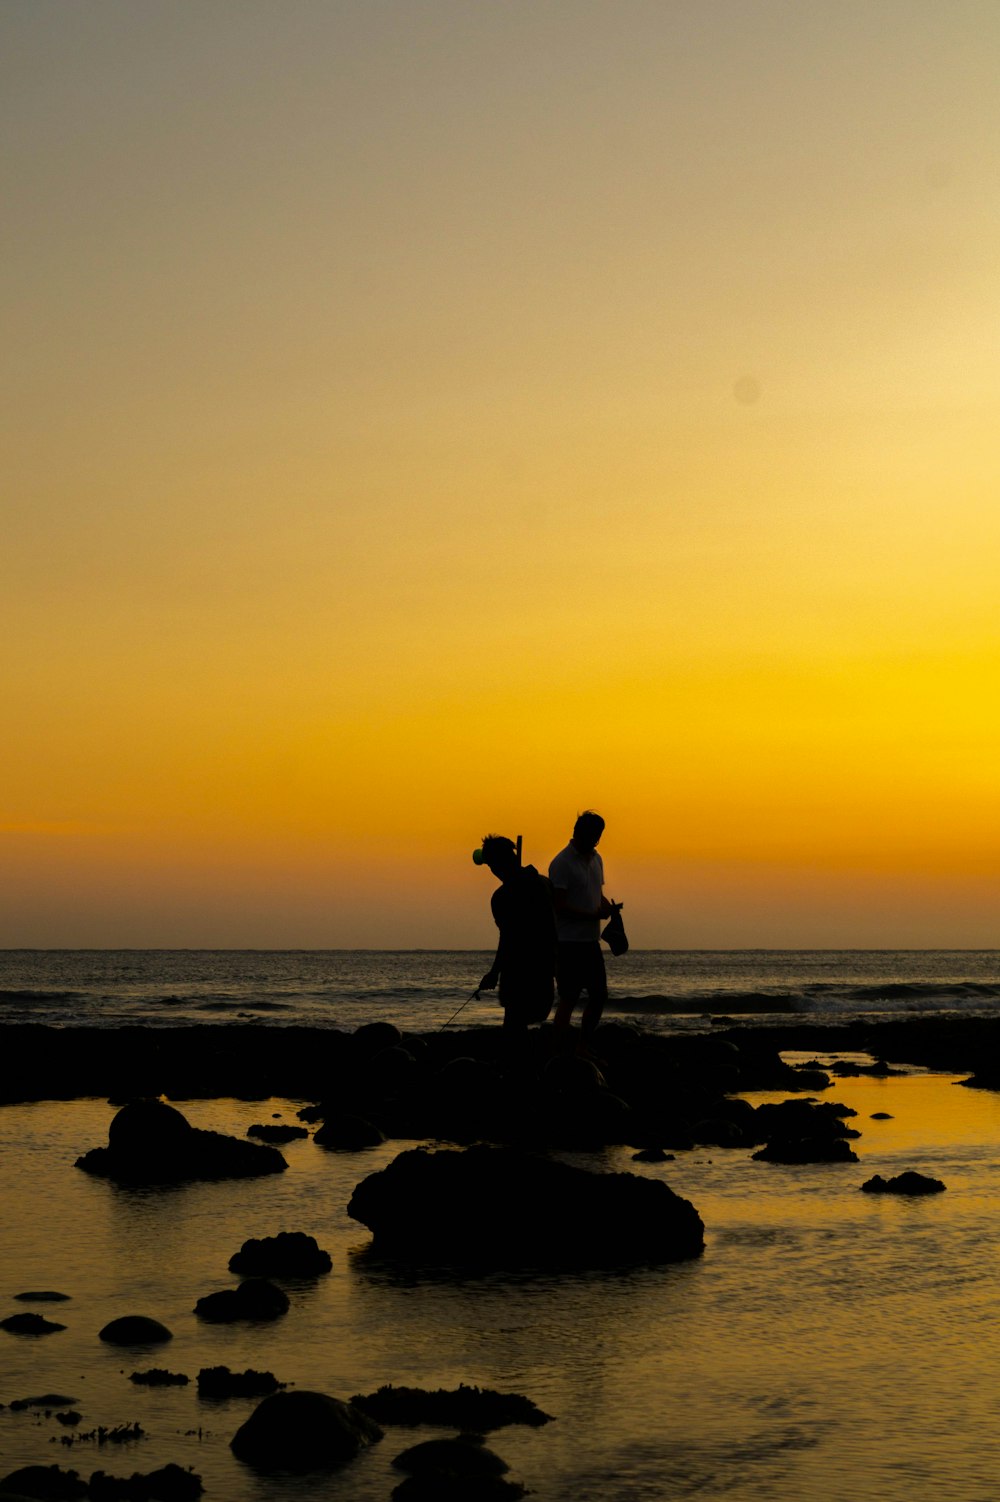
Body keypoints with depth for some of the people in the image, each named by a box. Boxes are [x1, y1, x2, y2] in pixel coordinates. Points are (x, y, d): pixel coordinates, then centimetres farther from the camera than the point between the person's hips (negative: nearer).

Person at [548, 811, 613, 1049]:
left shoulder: (595, 859, 13)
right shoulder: (562, 863, -13)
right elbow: (560, 906, -17)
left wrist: (606, 905, 2)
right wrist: (593, 915, -21)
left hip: (591, 940, 8)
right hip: (568, 942, -8)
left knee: (599, 995, 10)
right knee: (569, 998, -5)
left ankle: (585, 1049, 21)